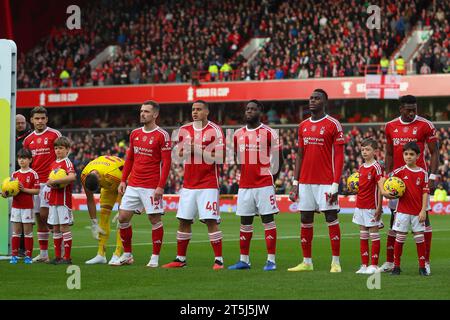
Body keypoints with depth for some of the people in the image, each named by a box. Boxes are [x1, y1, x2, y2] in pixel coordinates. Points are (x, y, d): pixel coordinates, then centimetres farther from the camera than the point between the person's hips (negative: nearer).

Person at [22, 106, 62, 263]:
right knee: (39, 218, 6)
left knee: (44, 214, -14)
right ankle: (43, 253, 11)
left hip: (50, 181, -6)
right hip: (35, 182, 6)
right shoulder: (28, 139, 13)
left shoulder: (54, 134, -3)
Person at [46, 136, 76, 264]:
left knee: (64, 227, -7)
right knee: (55, 228, 10)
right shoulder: (53, 164, 15)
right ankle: (57, 256, 15)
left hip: (64, 199, -8)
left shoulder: (67, 162, -9)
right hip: (53, 199, 8)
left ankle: (67, 257, -4)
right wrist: (49, 183, -1)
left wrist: (54, 181, -23)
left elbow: (72, 177, -27)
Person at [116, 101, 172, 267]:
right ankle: (127, 255, 16)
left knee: (155, 219, -2)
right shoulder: (135, 133, 12)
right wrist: (123, 180, 11)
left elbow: (166, 162, -10)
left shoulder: (162, 135, -7)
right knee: (123, 218, 4)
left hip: (152, 187, -6)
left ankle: (155, 258, 7)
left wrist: (161, 186, -17)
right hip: (133, 185, 6)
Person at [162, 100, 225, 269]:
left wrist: (199, 150, -16)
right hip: (189, 184, 5)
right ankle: (180, 259, 16)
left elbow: (220, 158, -11)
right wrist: (187, 149, -7)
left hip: (208, 184, -5)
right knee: (183, 221, 6)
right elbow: (179, 154, 14)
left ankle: (219, 260, -4)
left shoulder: (215, 130, -6)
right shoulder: (185, 130, 10)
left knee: (211, 221, -9)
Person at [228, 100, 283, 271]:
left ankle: (271, 260, -3)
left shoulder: (269, 133, -4)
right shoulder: (238, 134, 10)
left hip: (264, 184, -5)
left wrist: (271, 178, 1)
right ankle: (244, 260, 12)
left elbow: (277, 159, 1)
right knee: (245, 222, 7)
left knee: (268, 220, -4)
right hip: (244, 185, 5)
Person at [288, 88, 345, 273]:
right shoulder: (303, 126, 13)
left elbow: (339, 156, -8)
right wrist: (295, 183, 10)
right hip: (305, 181, 6)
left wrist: (335, 184, -14)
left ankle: (336, 262, 1)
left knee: (331, 219, -4)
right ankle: (307, 262, 14)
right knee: (305, 221, 7)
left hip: (326, 182, -6)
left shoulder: (333, 125, -5)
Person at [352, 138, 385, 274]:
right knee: (363, 236, 9)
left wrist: (379, 207, -17)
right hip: (360, 206, 7)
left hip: (372, 207, -7)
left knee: (374, 235, -2)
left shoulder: (376, 167, -10)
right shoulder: (361, 167, 12)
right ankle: (364, 265, 12)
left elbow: (380, 188, -13)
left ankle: (374, 265, 1)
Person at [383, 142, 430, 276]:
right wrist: (384, 192, -13)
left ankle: (422, 267, 10)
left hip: (417, 212, 0)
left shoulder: (423, 173, 0)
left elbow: (425, 193, -2)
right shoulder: (400, 172, 0)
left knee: (420, 238, 2)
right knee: (399, 238, 3)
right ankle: (396, 266, 10)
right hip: (402, 211, 0)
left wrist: (423, 211, -8)